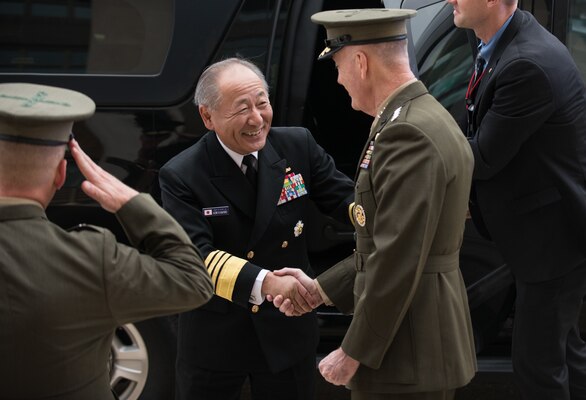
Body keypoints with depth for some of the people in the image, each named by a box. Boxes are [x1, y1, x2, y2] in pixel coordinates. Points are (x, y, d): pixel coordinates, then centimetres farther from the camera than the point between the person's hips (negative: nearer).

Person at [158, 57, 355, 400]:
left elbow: (345, 198, -9)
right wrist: (264, 282, -38)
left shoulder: (299, 146, -5)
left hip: (288, 332, 2)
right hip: (214, 341, -2)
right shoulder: (181, 176, -15)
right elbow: (197, 256, -23)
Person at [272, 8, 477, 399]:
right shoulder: (429, 120, 12)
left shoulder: (407, 135, -20)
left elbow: (398, 261, -23)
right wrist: (320, 289, 14)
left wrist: (354, 352, -15)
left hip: (407, 356, -9)